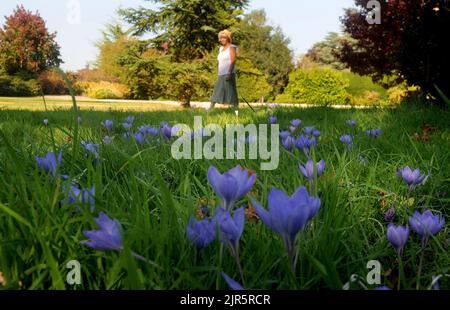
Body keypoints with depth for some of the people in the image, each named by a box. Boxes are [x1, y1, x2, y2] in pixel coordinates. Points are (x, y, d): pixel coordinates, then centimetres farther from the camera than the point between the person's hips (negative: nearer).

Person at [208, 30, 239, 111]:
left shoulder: (231, 48, -4)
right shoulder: (221, 49, 19)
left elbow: (233, 61, -14)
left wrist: (229, 73, -23)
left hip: (229, 74, -8)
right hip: (221, 75, 8)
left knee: (231, 92, -8)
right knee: (216, 91, 7)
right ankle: (210, 108, 9)